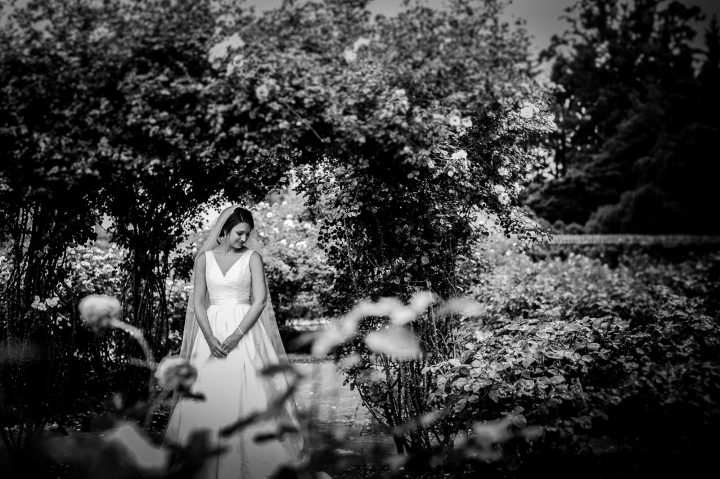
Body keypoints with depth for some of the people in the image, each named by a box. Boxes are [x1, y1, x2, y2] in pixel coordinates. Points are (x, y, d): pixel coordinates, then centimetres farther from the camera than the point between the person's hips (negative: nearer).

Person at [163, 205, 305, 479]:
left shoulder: (253, 258, 2)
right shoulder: (204, 258, 7)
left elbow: (260, 300, -5)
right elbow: (198, 302, 4)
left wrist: (235, 336, -15)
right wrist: (210, 338, -11)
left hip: (245, 331, -2)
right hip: (211, 331, 2)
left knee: (248, 396, -8)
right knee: (206, 399, -2)